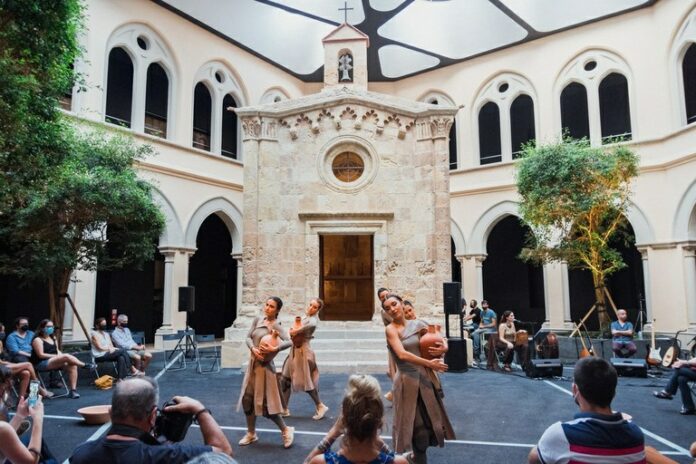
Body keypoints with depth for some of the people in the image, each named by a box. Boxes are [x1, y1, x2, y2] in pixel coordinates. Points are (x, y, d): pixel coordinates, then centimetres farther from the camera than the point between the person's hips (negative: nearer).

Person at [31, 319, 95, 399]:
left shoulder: (53, 338, 19)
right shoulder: (38, 340, -4)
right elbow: (41, 355, -13)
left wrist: (60, 355, -2)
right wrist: (57, 356, -16)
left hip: (54, 361, 7)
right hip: (42, 364, -7)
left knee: (72, 365, -23)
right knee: (66, 357, -32)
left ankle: (73, 390, -25)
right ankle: (85, 365, -14)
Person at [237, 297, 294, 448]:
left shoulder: (276, 326, -13)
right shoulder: (257, 319, 5)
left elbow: (289, 342, -25)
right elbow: (248, 337, 1)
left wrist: (274, 349, -32)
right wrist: (253, 348, -17)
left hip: (265, 366, -6)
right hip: (253, 364, 6)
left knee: (266, 402, -4)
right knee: (247, 399, 9)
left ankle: (286, 430, 15)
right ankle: (251, 433, 27)